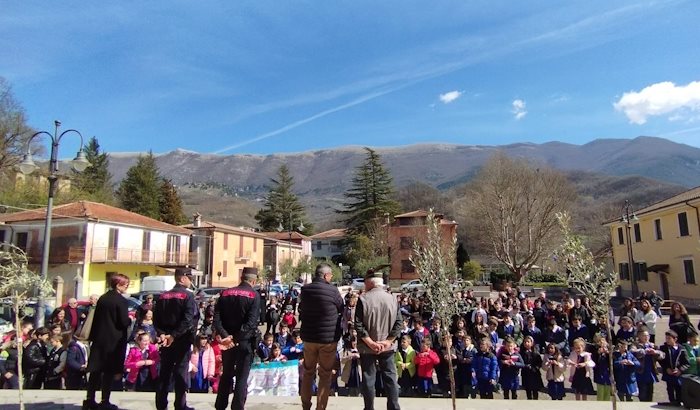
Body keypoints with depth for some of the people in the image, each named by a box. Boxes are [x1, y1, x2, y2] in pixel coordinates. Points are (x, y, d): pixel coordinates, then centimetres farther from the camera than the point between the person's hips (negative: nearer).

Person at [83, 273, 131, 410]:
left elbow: (96, 318, 10)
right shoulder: (121, 300, -14)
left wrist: (94, 336, 16)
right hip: (114, 340, -6)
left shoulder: (102, 298, 7)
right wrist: (130, 320, 4)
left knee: (96, 370, 11)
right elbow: (124, 322, -17)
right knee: (109, 371, 1)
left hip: (99, 338, 6)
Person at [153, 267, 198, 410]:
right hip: (182, 339, -5)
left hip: (166, 339, 6)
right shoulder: (188, 295, -11)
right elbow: (189, 319, -21)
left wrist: (162, 333, -6)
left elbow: (156, 318, 3)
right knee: (181, 372, 2)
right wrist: (174, 335, -17)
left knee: (164, 372, 13)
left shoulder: (163, 296, 9)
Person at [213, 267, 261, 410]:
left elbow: (216, 318, -5)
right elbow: (251, 322, -20)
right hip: (245, 341, -4)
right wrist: (237, 338, -20)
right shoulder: (254, 295, -9)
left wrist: (225, 335, -14)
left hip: (227, 341, 4)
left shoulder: (225, 293, 4)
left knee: (226, 375, 19)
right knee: (242, 377, 6)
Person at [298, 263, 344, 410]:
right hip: (329, 338, -4)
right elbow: (341, 309, 1)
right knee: (325, 375, 7)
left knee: (308, 372, 18)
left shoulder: (305, 289, -2)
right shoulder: (332, 290, -14)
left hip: (308, 337, 4)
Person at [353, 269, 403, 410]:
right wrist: (387, 341, -7)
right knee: (390, 378, 11)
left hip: (367, 347, -2)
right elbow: (398, 323, -4)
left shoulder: (363, 298, -11)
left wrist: (370, 342, -12)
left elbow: (358, 325, -14)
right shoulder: (393, 299, -2)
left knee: (368, 379, 9)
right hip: (388, 347, 2)